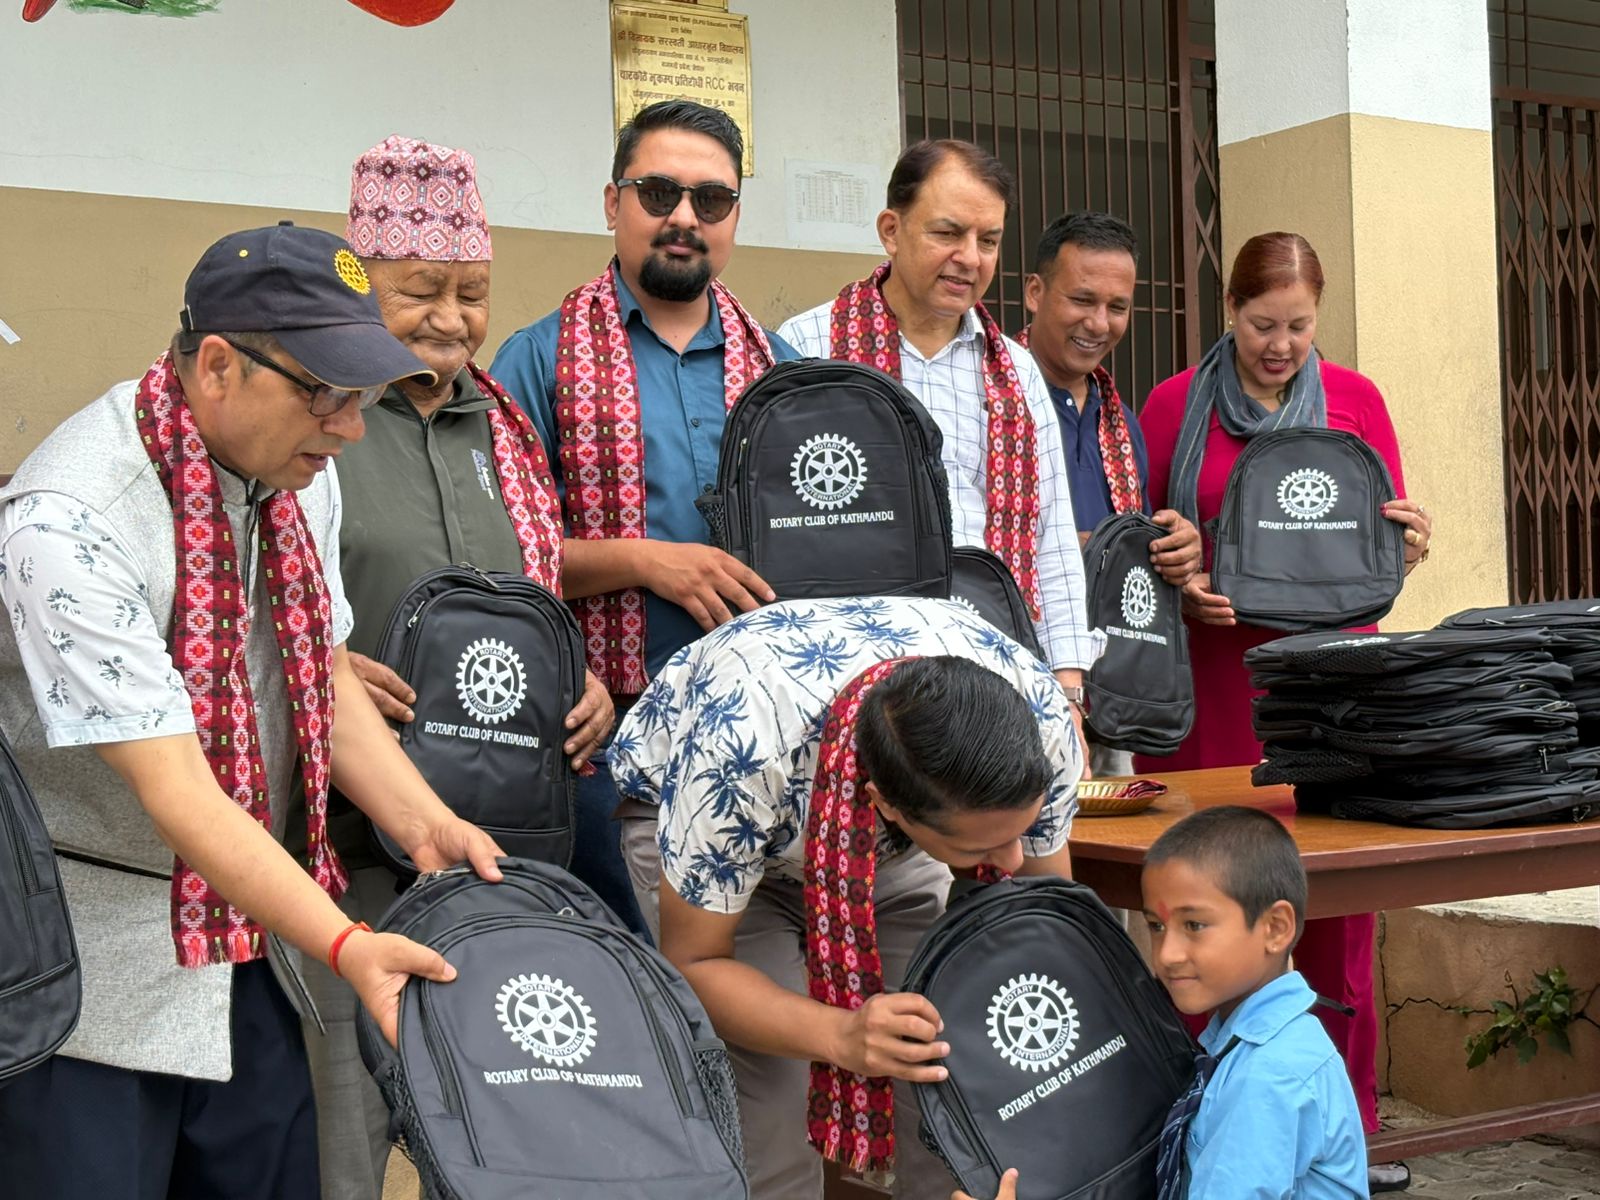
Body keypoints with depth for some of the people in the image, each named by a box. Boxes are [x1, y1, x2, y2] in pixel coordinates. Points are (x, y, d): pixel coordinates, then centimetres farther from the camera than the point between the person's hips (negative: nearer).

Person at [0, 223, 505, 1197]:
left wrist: (427, 826, -6)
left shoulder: (300, 471, 0)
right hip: (94, 965, -7)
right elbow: (173, 787, -28)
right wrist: (346, 945, -33)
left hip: (249, 930, 7)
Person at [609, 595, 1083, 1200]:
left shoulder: (1042, 718, -31)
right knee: (776, 1122, -20)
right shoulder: (738, 758, -43)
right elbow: (692, 961, -28)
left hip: (889, 848, 3)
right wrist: (842, 1035, -44)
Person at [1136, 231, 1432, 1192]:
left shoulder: (1355, 400, 8)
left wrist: (1410, 542, -10)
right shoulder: (1174, 406, 3)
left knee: (1338, 902, 3)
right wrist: (1180, 588, -12)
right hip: (1215, 682, -1)